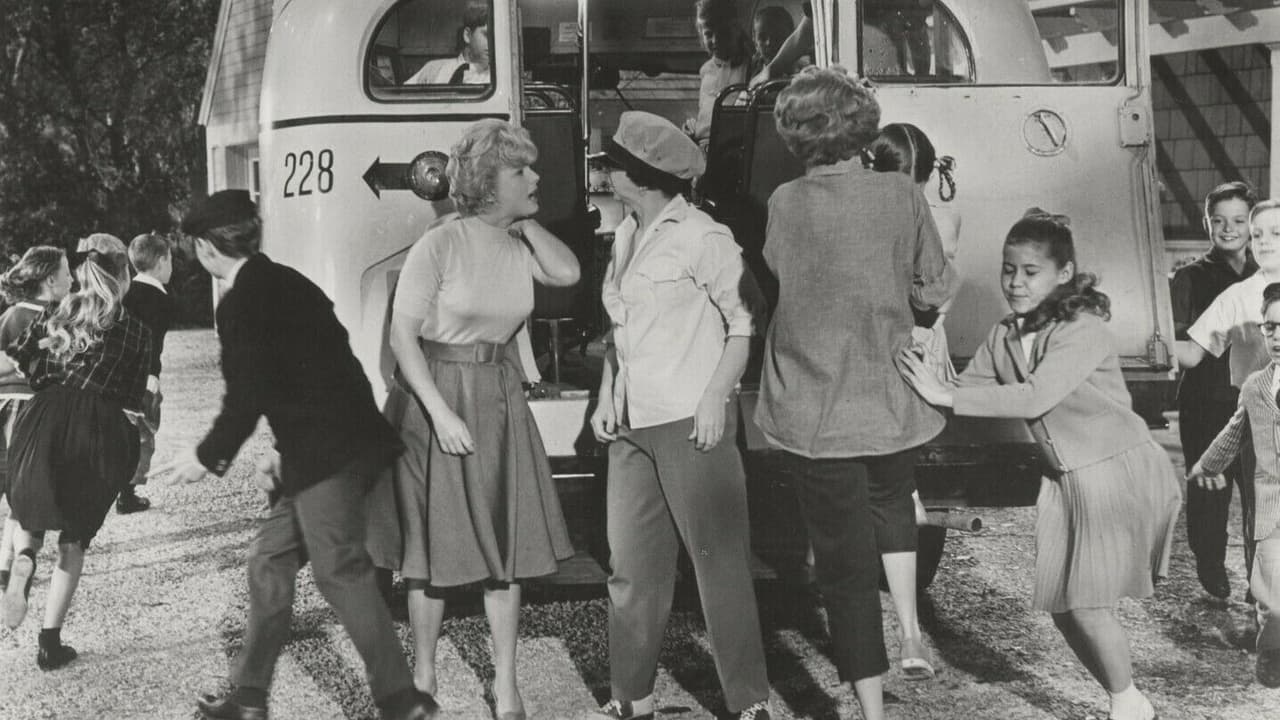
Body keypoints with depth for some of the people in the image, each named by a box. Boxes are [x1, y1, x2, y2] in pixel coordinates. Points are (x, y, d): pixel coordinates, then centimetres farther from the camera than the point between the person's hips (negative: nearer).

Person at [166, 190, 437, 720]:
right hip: (340, 447, 10)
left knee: (341, 572, -6)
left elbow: (246, 398, -14)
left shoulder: (241, 303, -12)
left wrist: (208, 457, 1)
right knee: (270, 562, 15)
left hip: (324, 456, -10)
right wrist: (285, 462, 25)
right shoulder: (284, 283, 17)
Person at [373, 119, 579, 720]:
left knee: (506, 542, 6)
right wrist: (440, 412, -21)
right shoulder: (439, 245, -14)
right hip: (435, 397, -5)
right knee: (433, 541, 6)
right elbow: (403, 333, -14)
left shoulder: (519, 246, 3)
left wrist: (523, 219, -8)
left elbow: (568, 273, -15)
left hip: (500, 398, 5)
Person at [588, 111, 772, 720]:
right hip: (632, 428, 8)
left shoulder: (700, 237, -9)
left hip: (690, 423, -8)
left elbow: (744, 321, -9)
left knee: (718, 561, -2)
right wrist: (606, 397, 13)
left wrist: (716, 399, -16)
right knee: (631, 565, 11)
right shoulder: (625, 237, 14)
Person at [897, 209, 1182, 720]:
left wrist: (946, 395, -33)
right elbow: (968, 391, 2)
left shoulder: (1083, 331, -21)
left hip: (1120, 472, -7)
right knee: (1062, 606, 7)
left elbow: (1034, 398, -30)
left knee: (1087, 603, -10)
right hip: (1066, 478, 7)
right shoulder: (1004, 337, 2)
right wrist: (926, 387, -18)